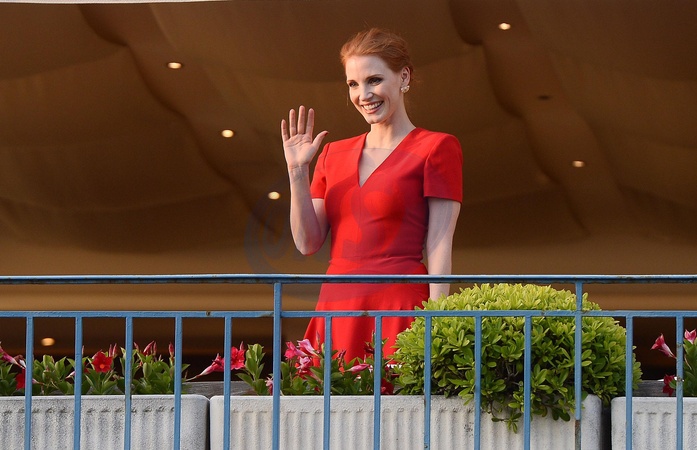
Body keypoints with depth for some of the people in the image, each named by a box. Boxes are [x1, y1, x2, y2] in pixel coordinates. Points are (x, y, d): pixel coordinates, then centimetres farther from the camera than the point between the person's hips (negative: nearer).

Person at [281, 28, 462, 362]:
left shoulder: (436, 147, 2)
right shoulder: (333, 154, 18)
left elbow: (439, 245, -4)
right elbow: (307, 243, 12)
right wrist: (297, 172, 3)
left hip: (399, 309, -5)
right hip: (336, 311, 5)